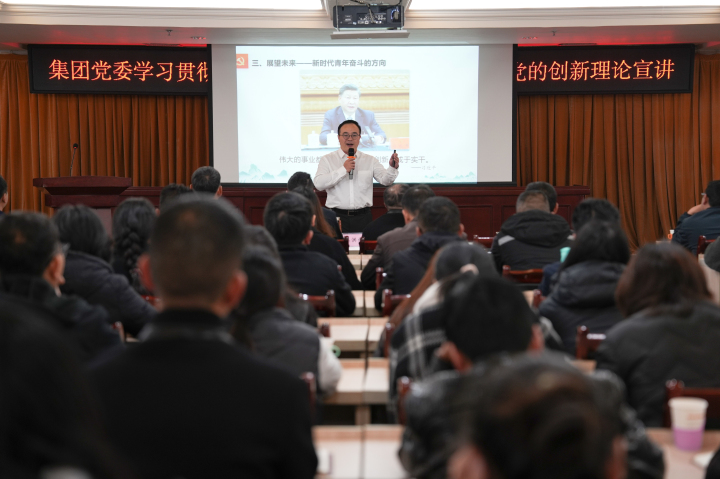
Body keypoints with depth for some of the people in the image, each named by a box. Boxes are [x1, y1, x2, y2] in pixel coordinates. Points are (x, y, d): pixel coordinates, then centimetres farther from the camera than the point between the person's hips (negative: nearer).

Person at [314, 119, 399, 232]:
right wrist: (343, 170, -13)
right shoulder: (327, 160, 6)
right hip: (337, 216, -1)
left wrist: (393, 168, -21)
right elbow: (319, 184, -8)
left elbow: (385, 180, 0)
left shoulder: (370, 160, 11)